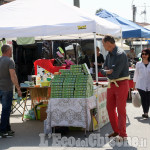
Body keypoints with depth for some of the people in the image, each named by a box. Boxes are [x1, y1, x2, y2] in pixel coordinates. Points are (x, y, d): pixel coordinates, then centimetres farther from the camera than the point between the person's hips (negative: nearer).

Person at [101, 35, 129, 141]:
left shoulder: (120, 54, -19)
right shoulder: (109, 54, 10)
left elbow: (115, 74, -23)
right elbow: (103, 69, 11)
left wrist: (107, 71, -5)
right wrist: (107, 71, -12)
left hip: (121, 84, -9)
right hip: (112, 84, 9)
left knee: (121, 110, -4)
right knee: (110, 108, 11)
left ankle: (123, 135, 4)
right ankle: (116, 131, 23)